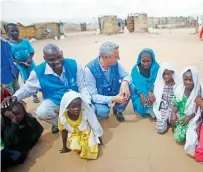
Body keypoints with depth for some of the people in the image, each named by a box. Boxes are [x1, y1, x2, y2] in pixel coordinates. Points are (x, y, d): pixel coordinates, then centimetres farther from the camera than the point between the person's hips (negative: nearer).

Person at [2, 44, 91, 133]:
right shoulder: (38, 72, -18)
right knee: (41, 113, -28)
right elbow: (28, 88, -1)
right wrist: (15, 97, -21)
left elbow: (82, 87, -11)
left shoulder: (74, 65, -19)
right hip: (54, 101, 0)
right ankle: (59, 122, 8)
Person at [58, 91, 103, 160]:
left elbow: (94, 125, -13)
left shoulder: (86, 112, -30)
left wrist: (98, 137, 0)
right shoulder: (63, 117, -25)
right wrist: (64, 147, 4)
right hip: (75, 135, 2)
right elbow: (64, 131, -7)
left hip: (87, 134, -1)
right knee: (76, 148, -22)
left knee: (91, 151, -15)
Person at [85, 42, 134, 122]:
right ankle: (99, 110, 4)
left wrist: (125, 82, -32)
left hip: (113, 93, 5)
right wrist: (113, 99, -41)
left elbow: (126, 75, -6)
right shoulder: (90, 69, -29)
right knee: (103, 111, -35)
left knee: (130, 87, -18)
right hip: (99, 98, -5)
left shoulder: (115, 63, -15)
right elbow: (93, 96, -28)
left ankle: (118, 110, 5)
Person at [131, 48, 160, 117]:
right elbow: (134, 84, -7)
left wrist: (151, 92, -32)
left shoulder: (156, 68, -6)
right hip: (140, 95, 0)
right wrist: (140, 94, -26)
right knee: (140, 104, -27)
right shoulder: (136, 69, -5)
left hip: (153, 93, 0)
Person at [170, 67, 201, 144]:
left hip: (191, 118, -4)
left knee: (179, 137, -16)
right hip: (179, 115, 4)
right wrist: (173, 113, -15)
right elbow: (176, 104, 1)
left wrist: (189, 117, -20)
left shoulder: (198, 92, -17)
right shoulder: (180, 89, -8)